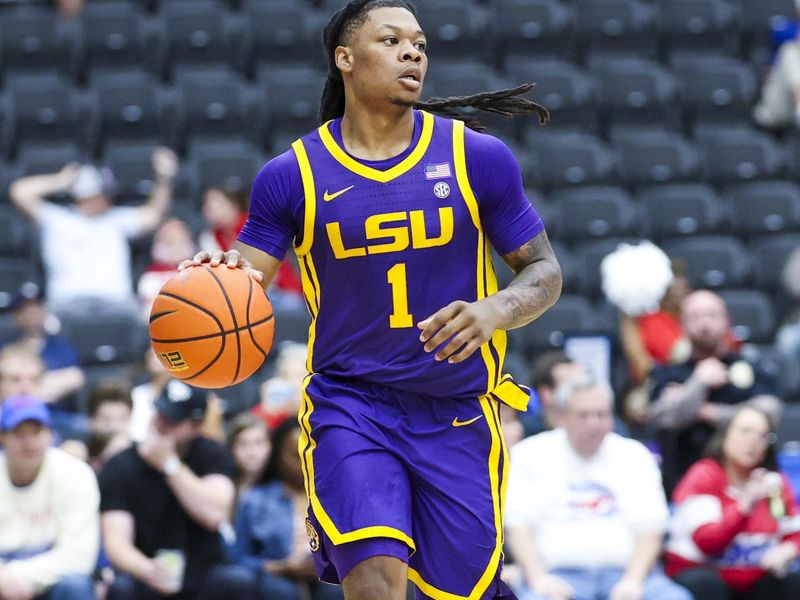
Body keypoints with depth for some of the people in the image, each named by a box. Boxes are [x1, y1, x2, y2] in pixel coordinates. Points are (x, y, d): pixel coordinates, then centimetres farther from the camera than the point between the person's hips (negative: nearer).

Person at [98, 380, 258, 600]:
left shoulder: (212, 456, -2)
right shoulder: (120, 467, -7)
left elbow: (214, 515, -20)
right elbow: (116, 542, -18)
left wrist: (169, 464, -21)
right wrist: (148, 570, -40)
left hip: (201, 579, 1)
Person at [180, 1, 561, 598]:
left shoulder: (478, 157, -1)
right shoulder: (292, 175, -2)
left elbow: (545, 271, 3)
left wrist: (496, 310, -19)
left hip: (457, 414, 2)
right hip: (350, 406, -1)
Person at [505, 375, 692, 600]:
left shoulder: (635, 455, 13)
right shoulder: (530, 454, 9)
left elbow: (649, 528, 5)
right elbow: (518, 524, -1)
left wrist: (633, 581, -12)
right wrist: (539, 579, -16)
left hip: (624, 572, 2)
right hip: (558, 574, -2)